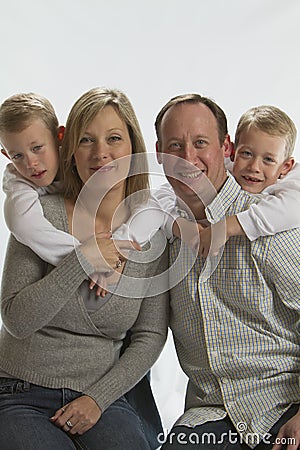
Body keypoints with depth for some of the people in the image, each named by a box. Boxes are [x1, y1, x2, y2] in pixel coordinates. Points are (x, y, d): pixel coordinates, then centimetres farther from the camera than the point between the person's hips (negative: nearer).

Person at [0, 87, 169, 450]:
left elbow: (150, 336, 2)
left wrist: (98, 398, -8)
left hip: (101, 396, 2)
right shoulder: (43, 213, -8)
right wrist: (86, 258, -21)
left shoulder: (151, 233, -1)